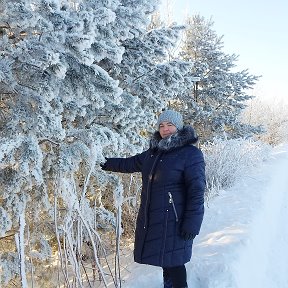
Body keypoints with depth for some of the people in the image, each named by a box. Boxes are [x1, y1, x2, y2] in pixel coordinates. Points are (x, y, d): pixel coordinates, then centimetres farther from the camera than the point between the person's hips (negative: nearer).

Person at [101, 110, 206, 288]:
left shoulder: (191, 154, -9)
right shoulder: (153, 152, 13)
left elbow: (197, 190, -15)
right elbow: (129, 164, 28)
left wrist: (192, 222, -20)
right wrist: (105, 163, 31)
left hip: (174, 220, -7)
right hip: (152, 219, 7)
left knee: (173, 263, -4)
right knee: (164, 259, 16)